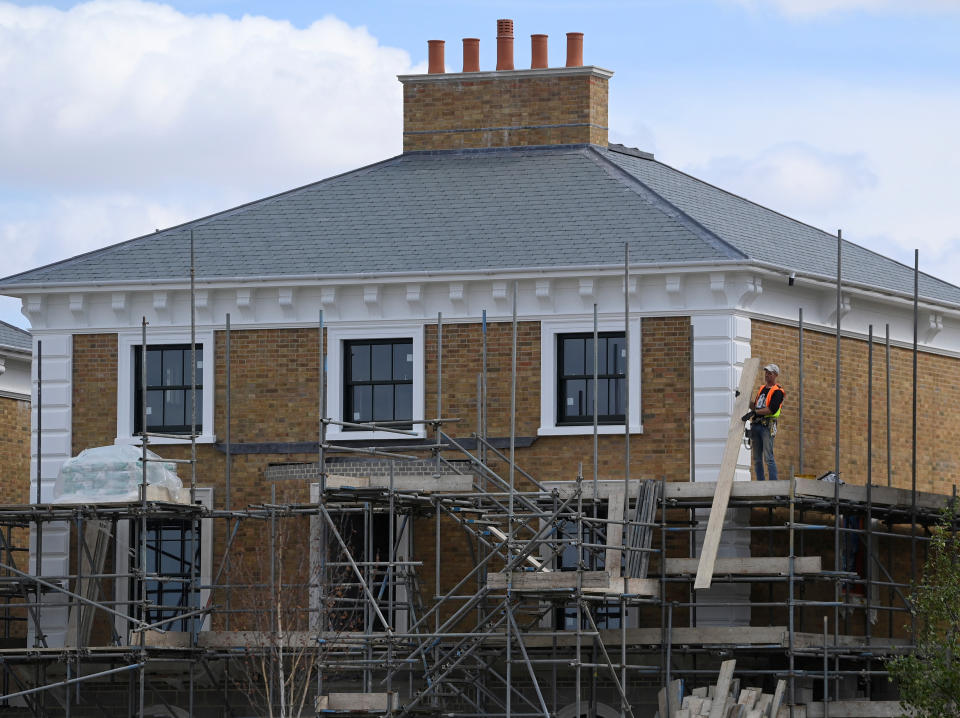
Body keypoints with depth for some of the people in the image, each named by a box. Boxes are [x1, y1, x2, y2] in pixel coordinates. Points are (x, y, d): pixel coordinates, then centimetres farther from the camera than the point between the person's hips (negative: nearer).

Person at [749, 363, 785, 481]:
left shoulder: (777, 391, -4)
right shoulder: (762, 388, 22)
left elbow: (772, 409, -16)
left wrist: (755, 412, -21)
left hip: (767, 426, -8)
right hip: (756, 425, 8)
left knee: (768, 458, -13)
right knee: (757, 459, 7)